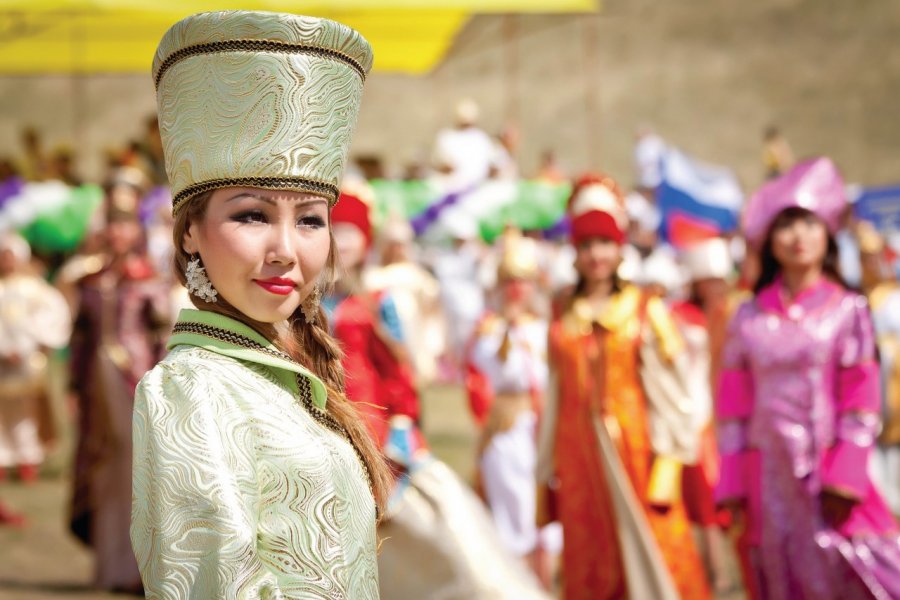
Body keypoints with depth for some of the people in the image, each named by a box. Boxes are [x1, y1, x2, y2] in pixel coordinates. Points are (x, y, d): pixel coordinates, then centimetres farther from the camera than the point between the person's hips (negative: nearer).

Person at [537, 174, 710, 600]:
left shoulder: (646, 311, 0)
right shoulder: (563, 315, 10)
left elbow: (667, 389, -4)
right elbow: (556, 391, 13)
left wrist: (667, 464, -11)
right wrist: (548, 466, 12)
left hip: (635, 448, -3)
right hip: (579, 450, 3)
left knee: (652, 560, -6)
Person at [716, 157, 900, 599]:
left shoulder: (847, 310, 0)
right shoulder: (748, 318, 7)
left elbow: (861, 402, -4)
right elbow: (734, 406, 7)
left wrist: (844, 478, -12)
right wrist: (732, 485, 2)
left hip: (827, 471, -2)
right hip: (770, 476, 3)